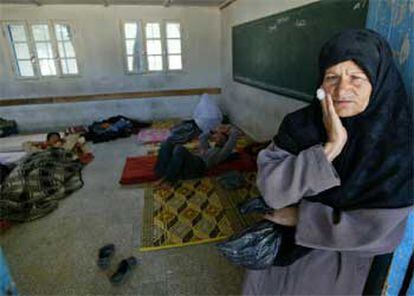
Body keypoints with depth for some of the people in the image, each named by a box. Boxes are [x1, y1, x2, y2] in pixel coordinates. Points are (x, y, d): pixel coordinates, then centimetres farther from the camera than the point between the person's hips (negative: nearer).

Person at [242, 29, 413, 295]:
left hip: (337, 262, -2)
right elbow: (270, 189, -24)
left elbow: (374, 231, -20)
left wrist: (299, 216, -16)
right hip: (279, 247, 2)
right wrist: (329, 147, -32)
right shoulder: (300, 124, -15)